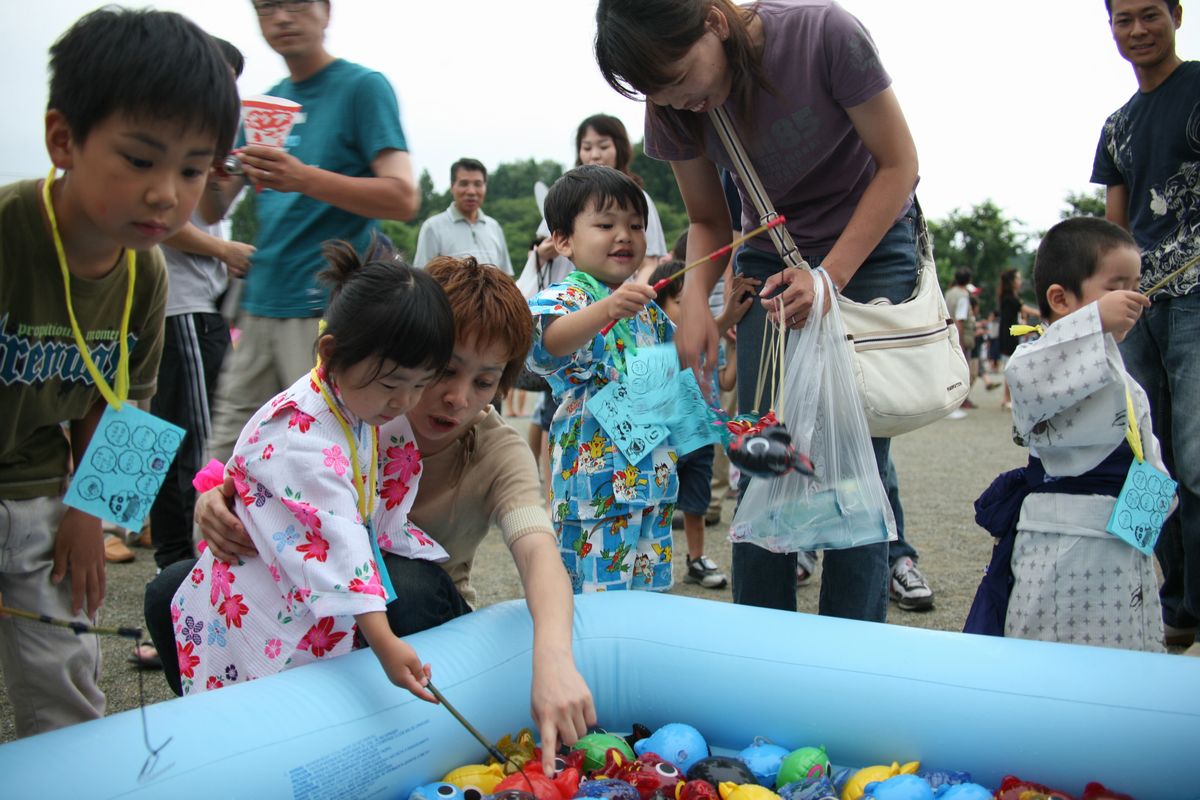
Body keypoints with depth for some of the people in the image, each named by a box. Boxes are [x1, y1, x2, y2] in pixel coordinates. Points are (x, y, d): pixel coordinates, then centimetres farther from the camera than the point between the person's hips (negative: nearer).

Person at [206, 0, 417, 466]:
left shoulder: (362, 87, -2)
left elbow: (402, 198, -13)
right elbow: (214, 208, 17)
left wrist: (304, 178, -25)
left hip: (327, 308, -7)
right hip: (260, 303, 7)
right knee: (226, 458, 8)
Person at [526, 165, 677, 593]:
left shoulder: (645, 306, 15)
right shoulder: (564, 298, -10)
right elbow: (550, 340, -35)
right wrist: (607, 309, -52)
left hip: (654, 477, 8)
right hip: (598, 483, -8)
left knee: (651, 591, 16)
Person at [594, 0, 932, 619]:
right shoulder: (673, 110, -13)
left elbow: (898, 163, -15)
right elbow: (708, 221, 3)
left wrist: (830, 277, -23)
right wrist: (695, 299, -17)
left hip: (871, 245, -3)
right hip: (771, 259, 3)